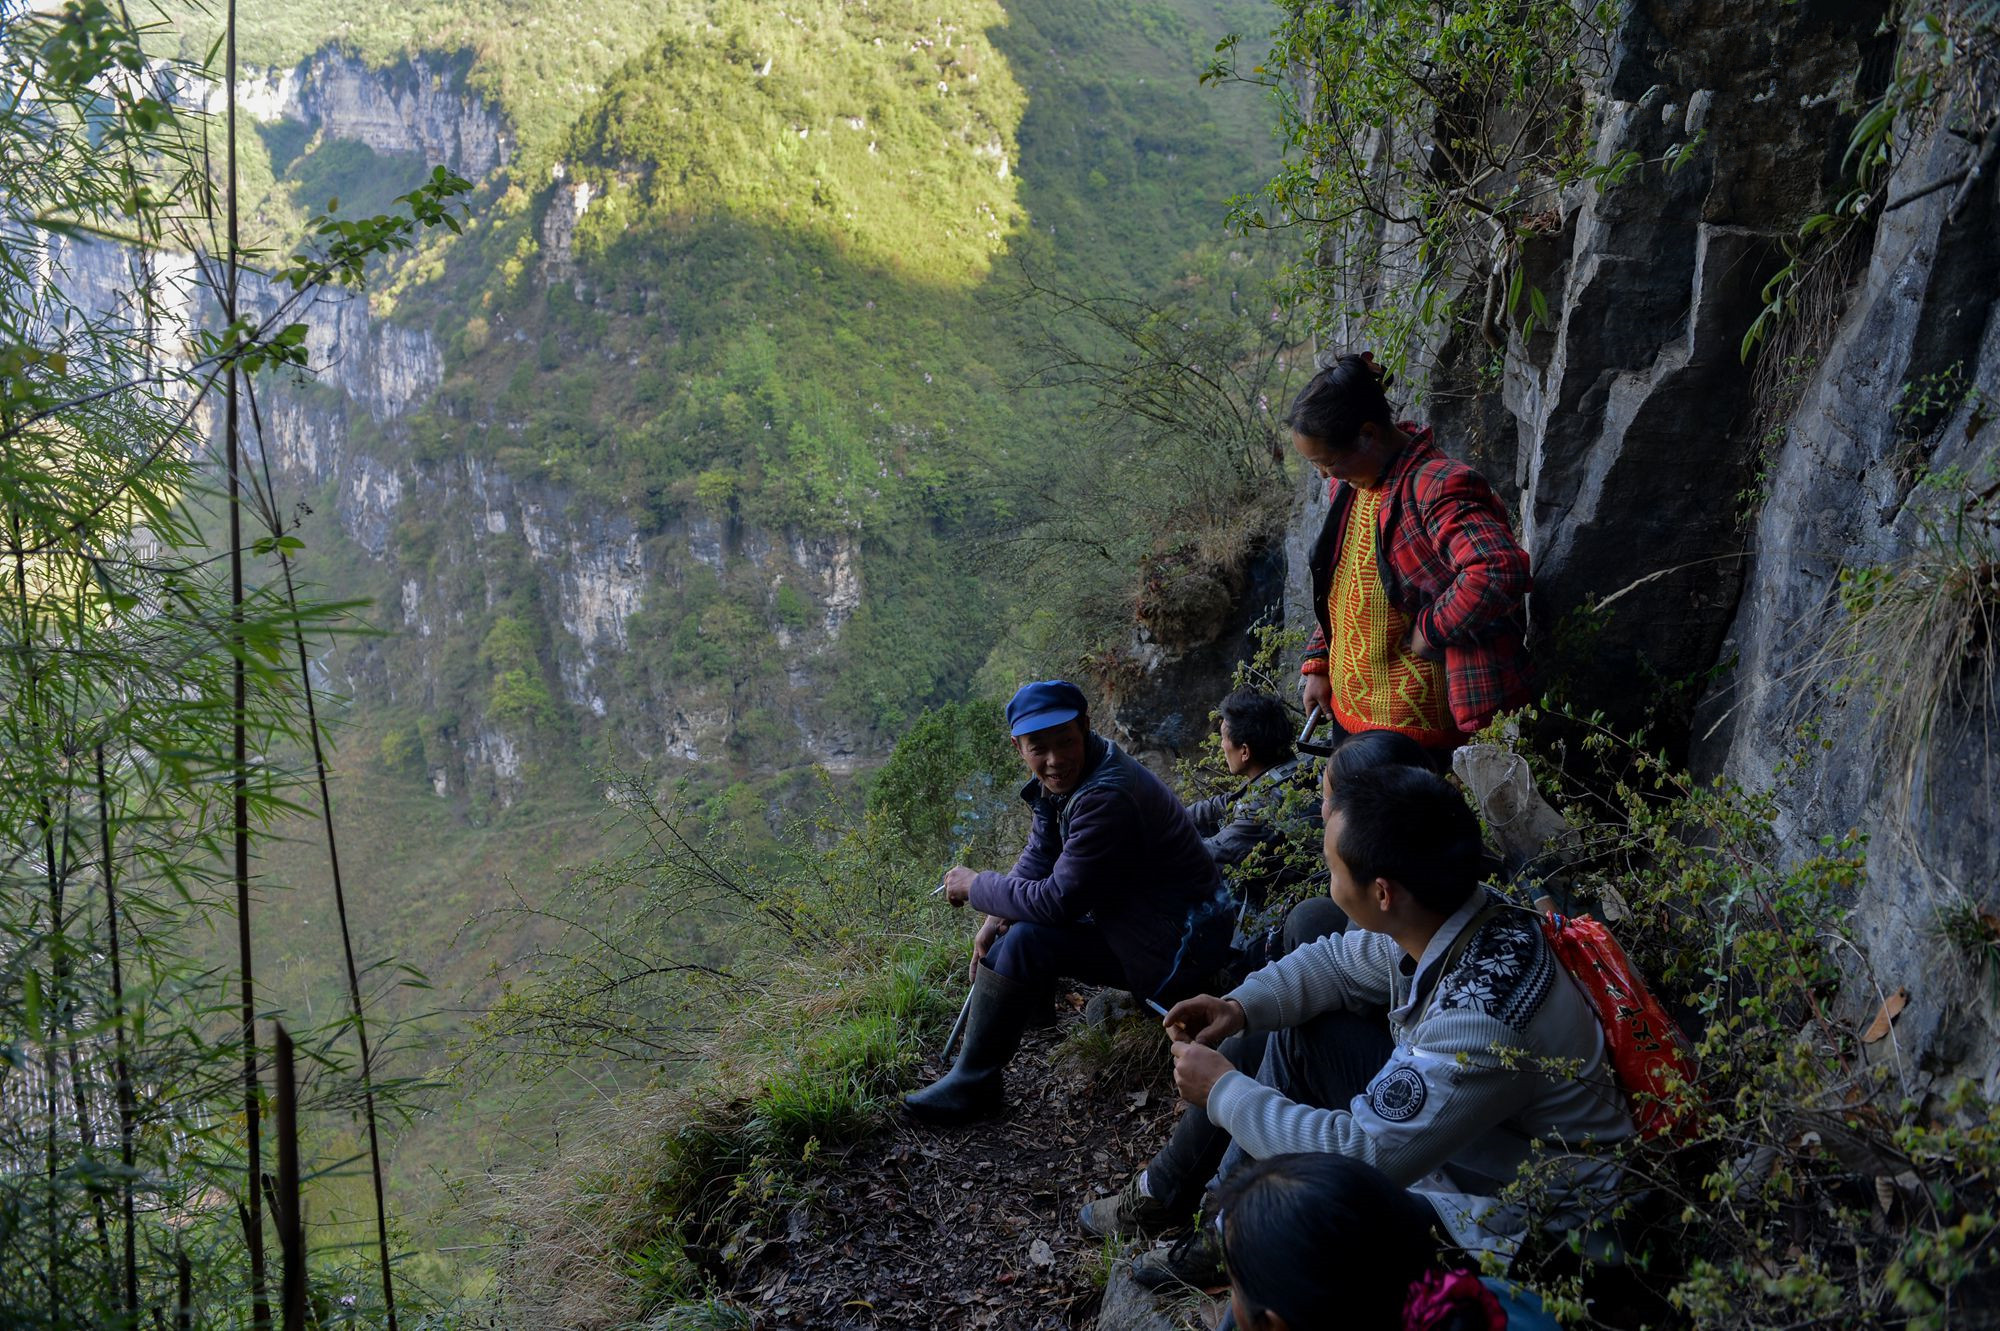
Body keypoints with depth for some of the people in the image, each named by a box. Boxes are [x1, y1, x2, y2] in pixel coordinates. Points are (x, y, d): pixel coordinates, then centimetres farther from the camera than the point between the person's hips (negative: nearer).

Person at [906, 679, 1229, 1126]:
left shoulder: (1105, 799, -30)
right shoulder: (1063, 775, 0)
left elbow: (1059, 901, -27)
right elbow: (1039, 856, 10)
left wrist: (976, 887, -13)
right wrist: (996, 916, -6)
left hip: (1175, 947, -10)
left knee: (1026, 943, -22)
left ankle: (971, 1085, -9)